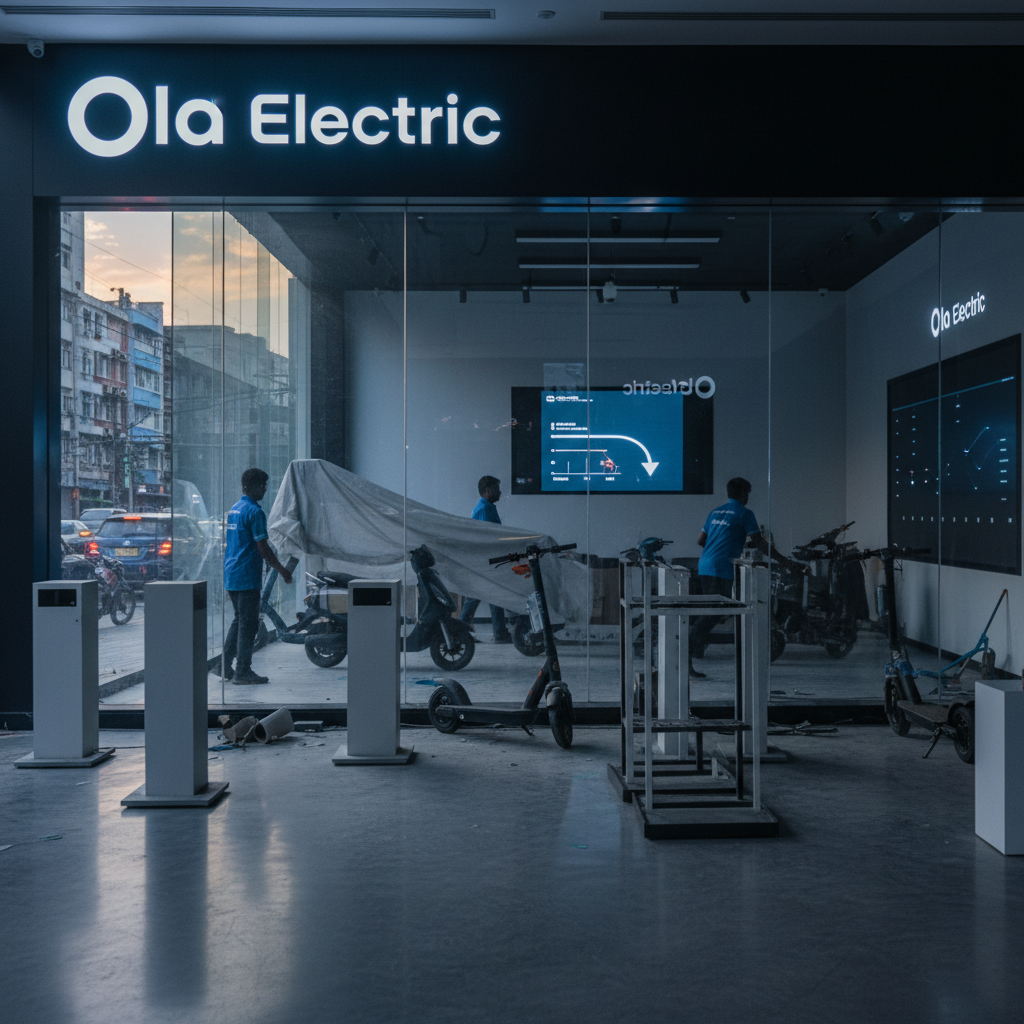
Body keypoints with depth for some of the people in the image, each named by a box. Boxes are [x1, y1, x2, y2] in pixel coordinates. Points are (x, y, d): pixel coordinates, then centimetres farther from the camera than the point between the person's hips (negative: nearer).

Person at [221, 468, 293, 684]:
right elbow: (262, 548, -17)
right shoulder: (254, 511, -15)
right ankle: (242, 672, 1)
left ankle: (224, 666, 18)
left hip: (231, 575, 9)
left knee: (239, 620, 18)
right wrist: (282, 570, -8)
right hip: (246, 577, -9)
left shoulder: (234, 509, 14)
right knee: (248, 623, -2)